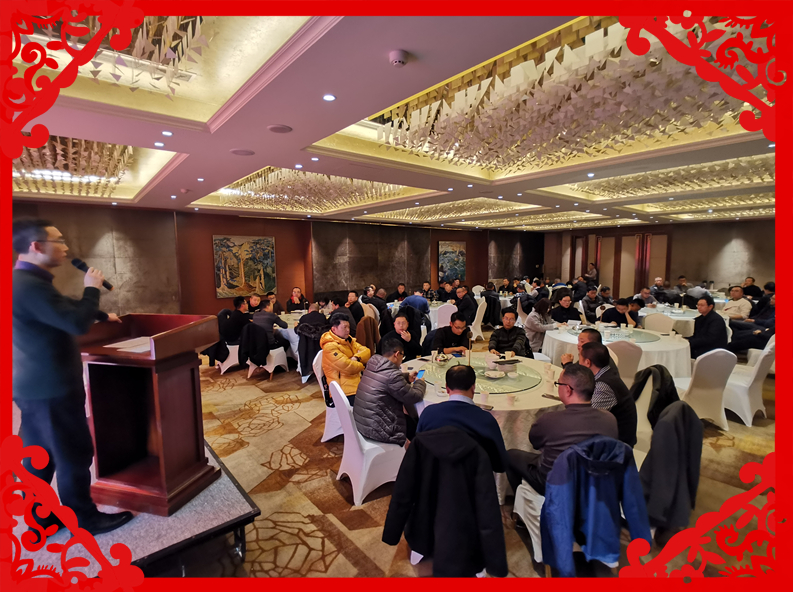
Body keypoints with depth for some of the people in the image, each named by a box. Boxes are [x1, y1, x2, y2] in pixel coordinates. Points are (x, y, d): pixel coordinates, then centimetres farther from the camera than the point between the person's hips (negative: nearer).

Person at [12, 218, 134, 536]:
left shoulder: (25, 280, 9)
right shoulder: (30, 285, -25)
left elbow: (64, 308, 25)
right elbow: (77, 323, -26)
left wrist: (103, 315, 34)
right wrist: (91, 288, -12)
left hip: (34, 385, 10)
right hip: (51, 388, -10)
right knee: (74, 455, 5)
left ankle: (40, 519, 34)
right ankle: (85, 519, 21)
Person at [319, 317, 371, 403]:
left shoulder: (348, 340, 13)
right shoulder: (330, 347, -15)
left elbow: (366, 351, 7)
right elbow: (347, 367, -22)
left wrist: (357, 358, -14)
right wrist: (362, 365, -4)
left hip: (358, 381, 8)